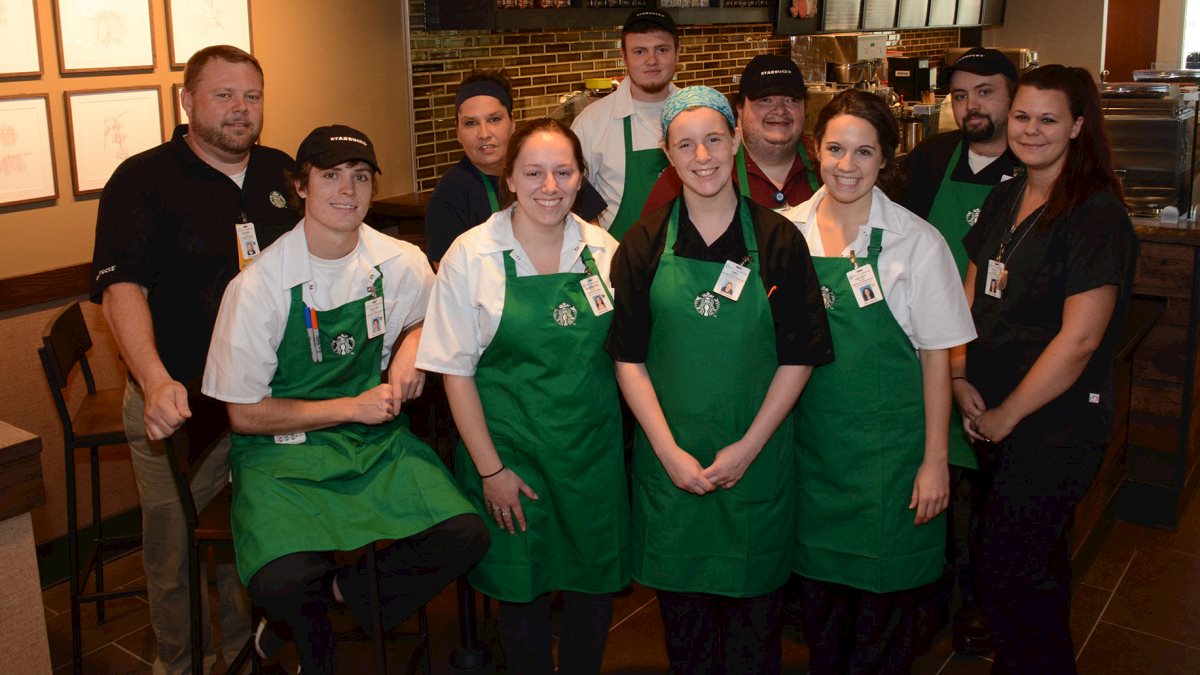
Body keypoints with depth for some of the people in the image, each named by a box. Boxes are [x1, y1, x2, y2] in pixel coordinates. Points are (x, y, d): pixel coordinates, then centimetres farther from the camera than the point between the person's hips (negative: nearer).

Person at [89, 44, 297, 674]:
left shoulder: (282, 173, 7)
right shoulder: (143, 181, -8)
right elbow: (120, 288, -19)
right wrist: (156, 381, -35)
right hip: (178, 405, -4)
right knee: (175, 550, 11)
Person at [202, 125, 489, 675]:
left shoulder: (402, 264, -3)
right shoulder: (259, 284, -13)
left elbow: (427, 319, 20)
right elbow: (244, 414, -7)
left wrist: (413, 344, -4)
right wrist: (351, 407, -13)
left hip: (378, 441, 3)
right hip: (283, 449, -3)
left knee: (465, 535, -20)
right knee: (282, 583, -28)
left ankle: (334, 591, 6)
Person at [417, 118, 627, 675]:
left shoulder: (604, 250, -1)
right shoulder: (472, 256, -10)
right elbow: (456, 370, -8)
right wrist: (489, 469, -9)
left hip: (593, 446, 3)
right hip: (511, 450, -2)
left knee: (595, 585, 12)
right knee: (522, 588, 10)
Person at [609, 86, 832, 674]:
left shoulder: (777, 240, -4)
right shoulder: (645, 244, -2)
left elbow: (799, 358, -3)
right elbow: (629, 359, -2)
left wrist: (748, 447, -10)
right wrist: (670, 451, -10)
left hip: (757, 456, -1)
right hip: (670, 457, 1)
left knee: (754, 602, 10)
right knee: (680, 597, 12)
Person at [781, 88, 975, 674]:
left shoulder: (917, 242, -9)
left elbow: (936, 356, -5)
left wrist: (935, 460, -7)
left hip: (888, 445, -2)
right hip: (808, 440, 3)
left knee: (882, 593, 7)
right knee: (817, 582, 16)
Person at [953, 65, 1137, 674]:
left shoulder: (1096, 213, -15)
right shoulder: (1003, 200, 8)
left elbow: (1078, 339, -19)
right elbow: (972, 297, 13)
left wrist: (1005, 416, -13)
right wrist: (960, 378, -1)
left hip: (1058, 426, -6)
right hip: (993, 422, 7)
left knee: (1004, 572, -3)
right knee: (1036, 566, 21)